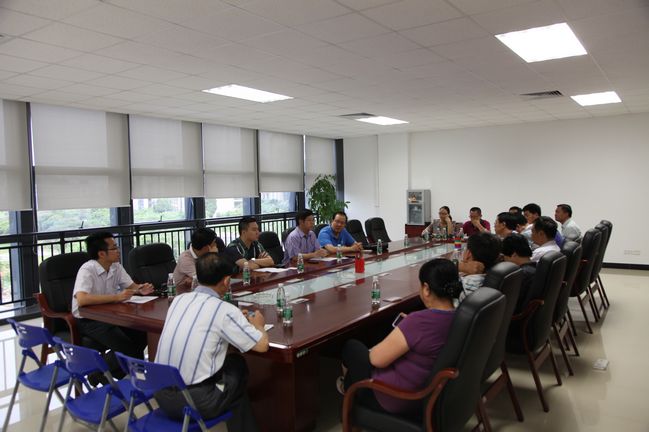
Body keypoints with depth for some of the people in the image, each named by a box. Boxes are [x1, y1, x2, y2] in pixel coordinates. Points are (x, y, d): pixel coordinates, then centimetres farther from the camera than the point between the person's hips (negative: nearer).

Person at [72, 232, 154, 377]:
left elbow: (131, 286, 11)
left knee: (141, 333, -13)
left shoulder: (116, 267, 1)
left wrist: (141, 289, -14)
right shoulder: (87, 270, -22)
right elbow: (81, 299, -37)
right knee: (125, 345, -24)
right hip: (87, 320, -7)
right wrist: (116, 297, -38)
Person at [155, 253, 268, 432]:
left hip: (162, 395, 6)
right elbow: (262, 345, -8)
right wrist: (258, 325, 12)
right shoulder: (224, 310, -14)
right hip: (196, 402, -6)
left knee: (230, 361, 23)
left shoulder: (179, 299, 4)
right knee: (238, 365, 18)